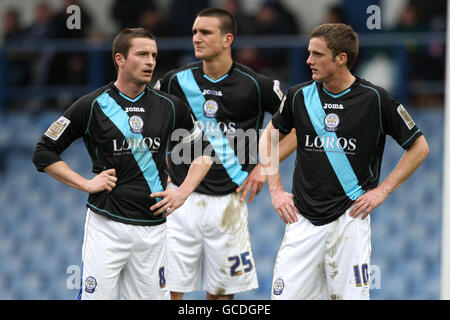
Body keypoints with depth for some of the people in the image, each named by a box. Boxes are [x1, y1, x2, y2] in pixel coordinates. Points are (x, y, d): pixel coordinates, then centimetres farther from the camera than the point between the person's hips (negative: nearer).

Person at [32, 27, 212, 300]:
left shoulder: (170, 107, 7)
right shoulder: (93, 106, -2)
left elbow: (205, 151, 19)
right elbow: (44, 153, 3)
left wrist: (183, 191, 4)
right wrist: (85, 184, -6)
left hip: (153, 227, 3)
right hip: (106, 224, -3)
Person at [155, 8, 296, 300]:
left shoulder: (255, 86, -3)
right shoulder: (176, 80, 2)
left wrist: (266, 166, 1)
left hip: (228, 201, -1)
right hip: (180, 197, 1)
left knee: (221, 290, 7)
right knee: (170, 288, -3)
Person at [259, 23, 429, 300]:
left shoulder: (375, 99, -5)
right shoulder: (300, 95, 4)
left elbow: (419, 147, 3)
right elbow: (269, 137, 20)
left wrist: (382, 190, -3)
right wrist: (276, 190, 10)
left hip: (350, 217, -3)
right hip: (303, 219, 3)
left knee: (350, 295, -3)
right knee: (285, 296, -3)